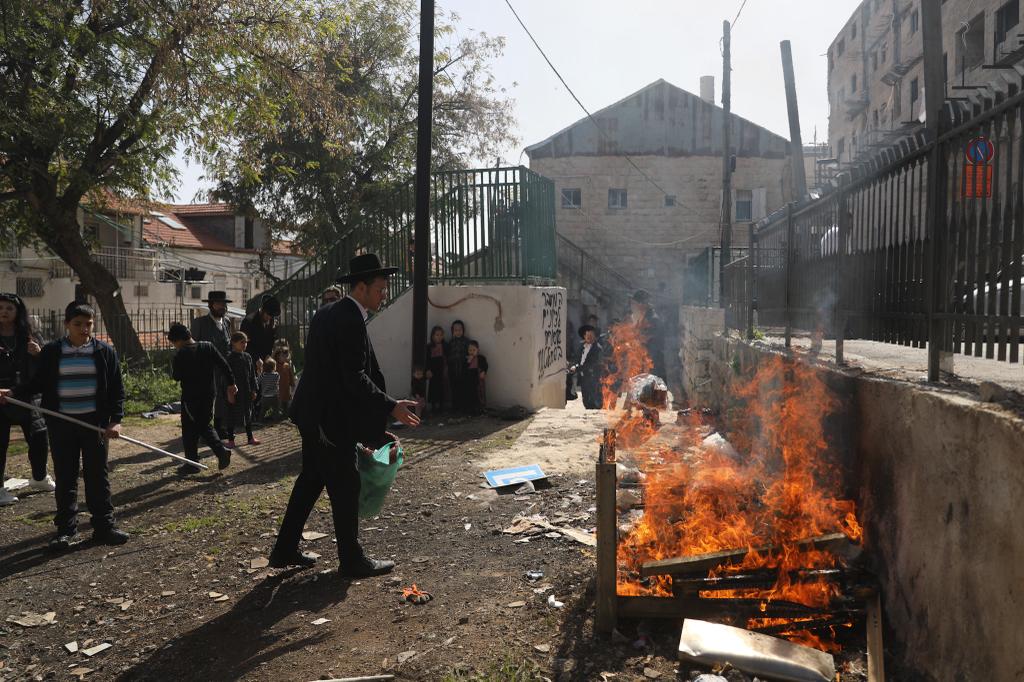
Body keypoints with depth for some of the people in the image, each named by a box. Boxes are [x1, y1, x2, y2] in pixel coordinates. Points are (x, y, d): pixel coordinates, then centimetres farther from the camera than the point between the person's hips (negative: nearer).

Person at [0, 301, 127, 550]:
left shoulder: (104, 352, 1)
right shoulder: (51, 352, 2)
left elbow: (116, 389, 1)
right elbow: (38, 384, 9)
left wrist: (115, 420, -7)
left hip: (95, 422, 0)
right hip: (61, 424, 1)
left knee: (98, 475, 4)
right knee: (65, 477, 6)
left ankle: (104, 526, 13)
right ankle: (67, 529, 16)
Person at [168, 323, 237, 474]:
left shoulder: (181, 355, -13)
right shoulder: (208, 346, 0)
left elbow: (176, 376, -6)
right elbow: (224, 365, -1)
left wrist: (174, 365, 9)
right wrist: (231, 383, 5)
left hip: (190, 396, -5)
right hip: (209, 394, 5)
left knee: (189, 430, 6)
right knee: (205, 426, 18)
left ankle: (192, 463, 10)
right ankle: (221, 450, 0)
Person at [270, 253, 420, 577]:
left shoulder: (326, 314, 11)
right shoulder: (351, 321, -20)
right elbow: (355, 378, -24)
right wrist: (391, 407, -21)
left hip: (313, 413, 10)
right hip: (331, 418, -10)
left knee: (311, 478, 19)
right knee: (345, 488, 2)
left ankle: (285, 550, 29)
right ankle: (352, 560, 15)